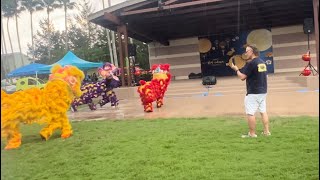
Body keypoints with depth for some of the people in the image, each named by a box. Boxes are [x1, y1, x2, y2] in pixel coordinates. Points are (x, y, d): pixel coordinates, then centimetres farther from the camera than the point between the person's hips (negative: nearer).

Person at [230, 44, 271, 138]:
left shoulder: (250, 63, -15)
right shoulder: (262, 62, 12)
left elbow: (242, 77, -15)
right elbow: (265, 76, 18)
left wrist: (236, 69, -1)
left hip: (253, 92, -9)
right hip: (263, 91, 9)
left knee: (250, 113, -2)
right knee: (263, 111, 14)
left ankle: (252, 134, 2)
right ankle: (266, 131, 18)